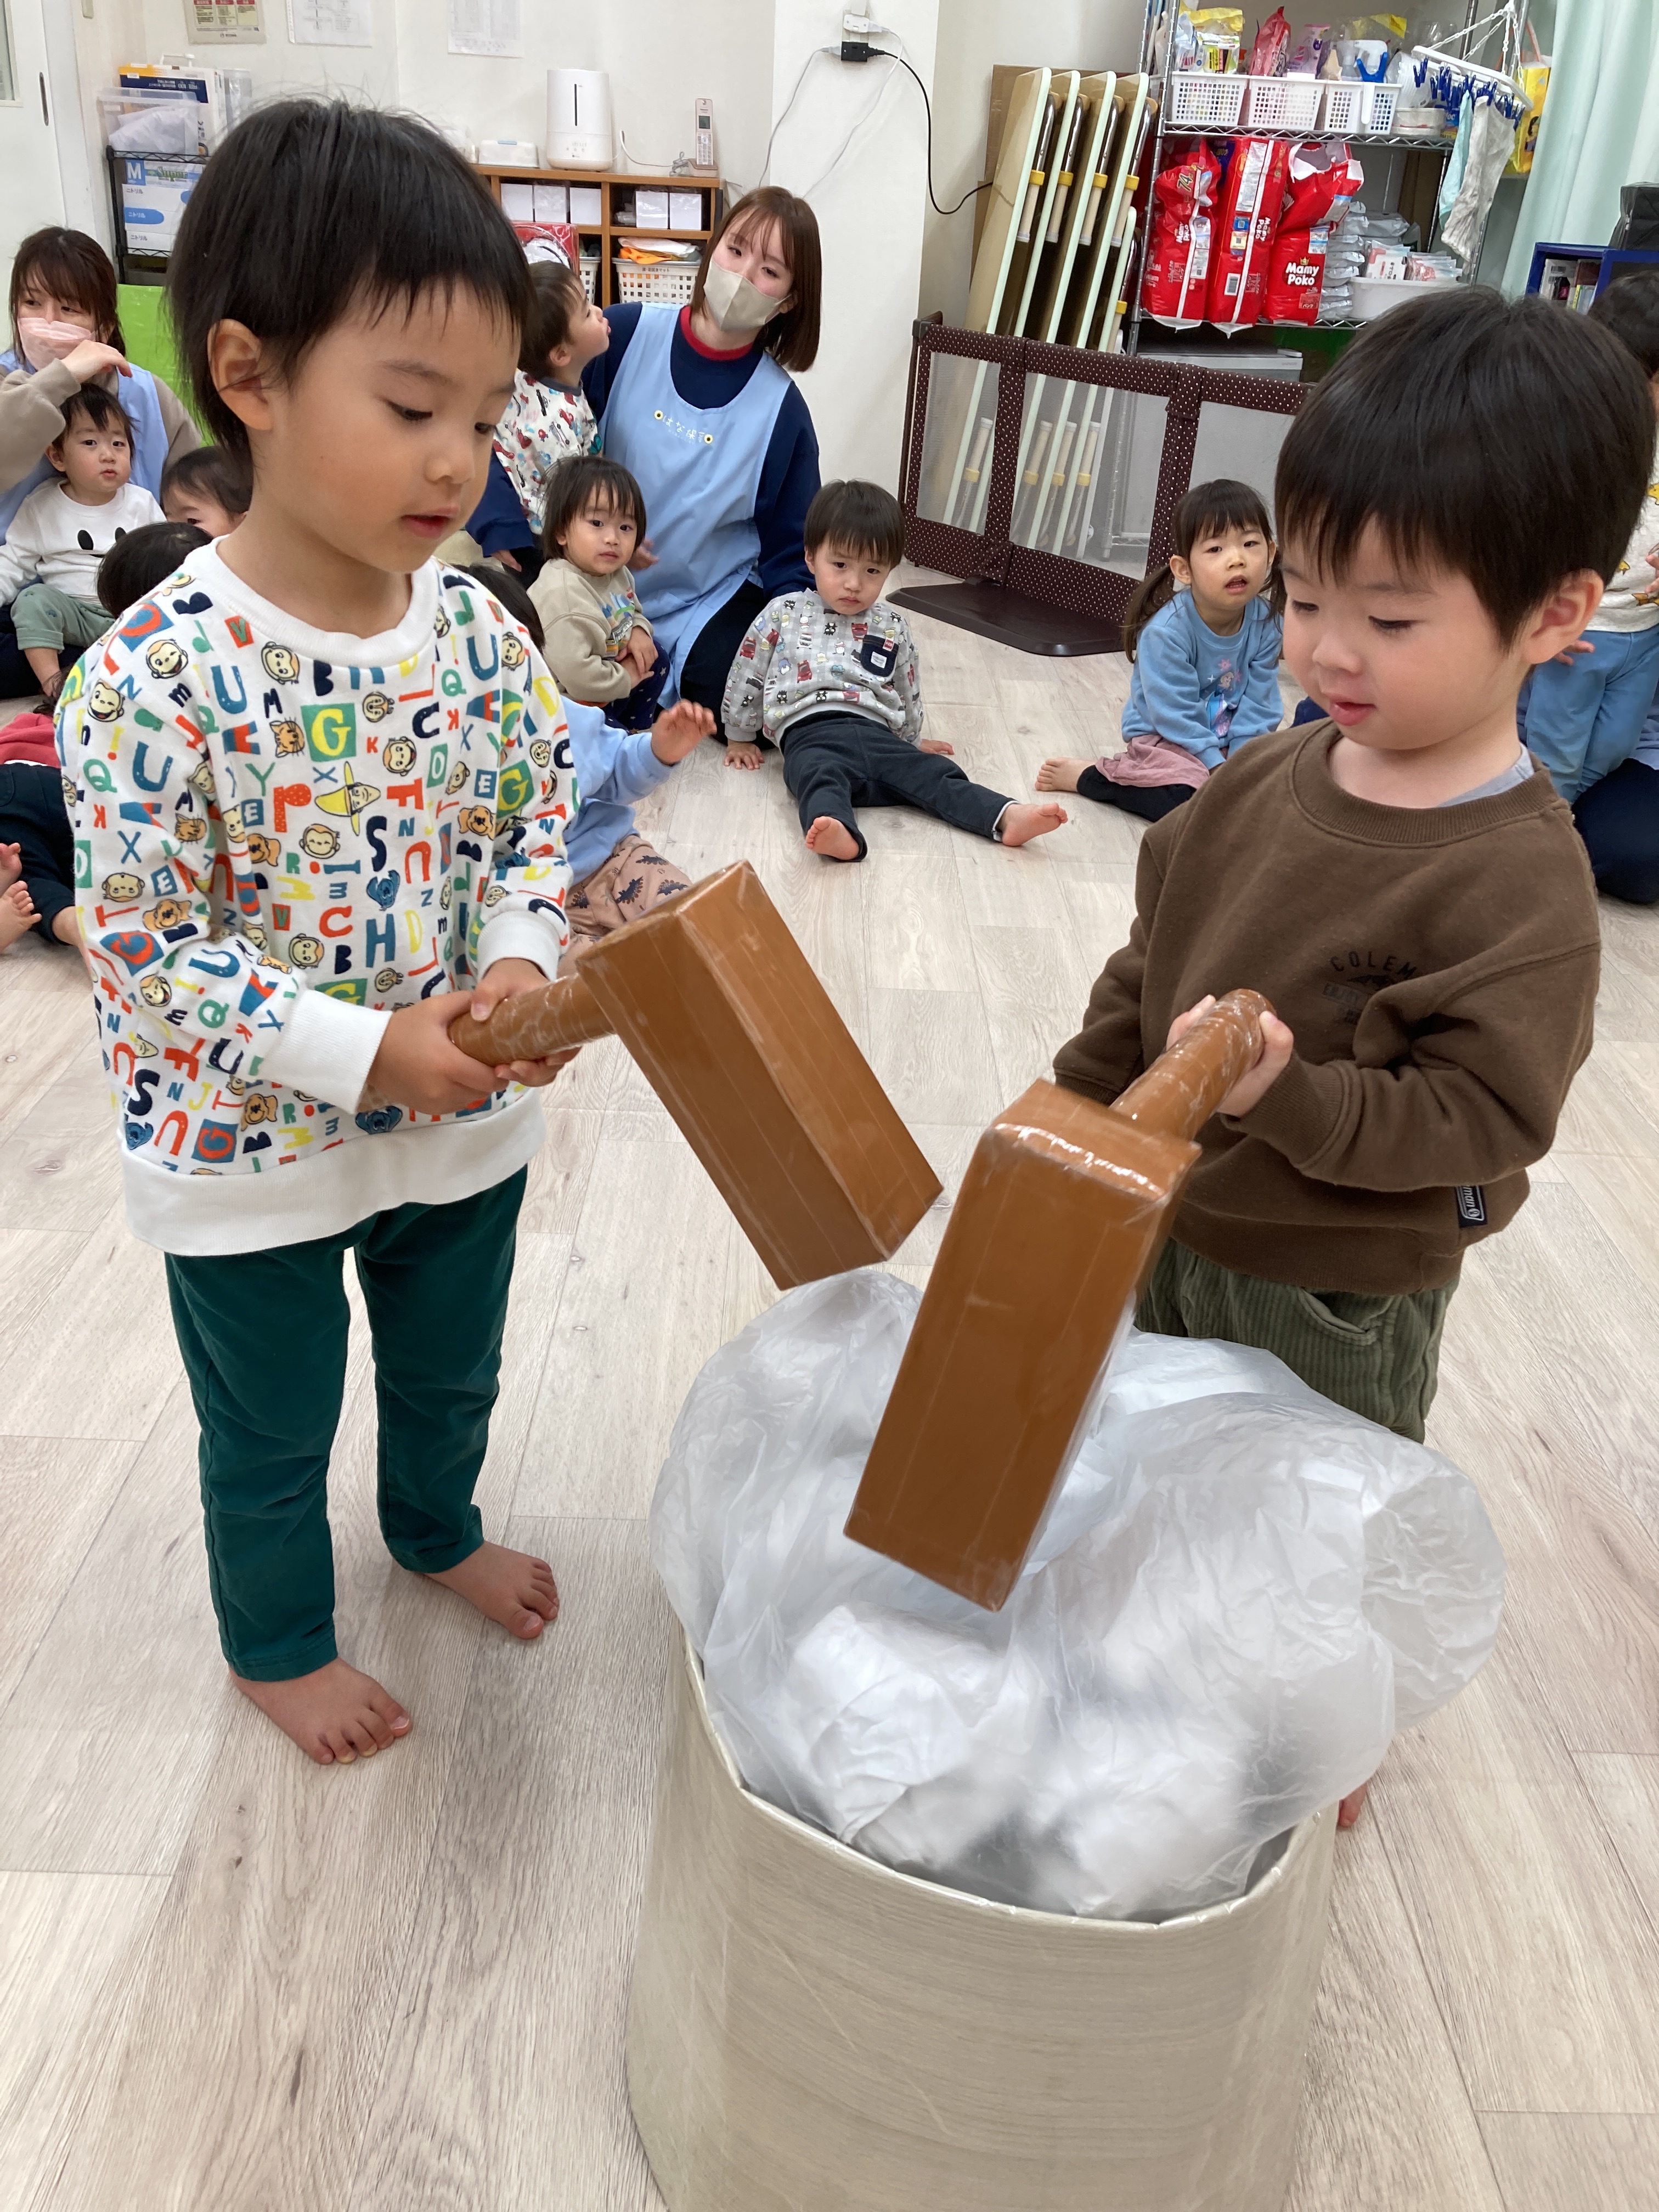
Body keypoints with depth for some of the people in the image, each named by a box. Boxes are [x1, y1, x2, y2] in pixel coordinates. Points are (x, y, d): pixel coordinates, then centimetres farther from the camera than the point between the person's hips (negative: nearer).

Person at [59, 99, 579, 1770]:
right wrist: (368, 1053, -26)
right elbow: (146, 952, -21)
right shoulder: (151, 678, -25)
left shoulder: (475, 627, -9)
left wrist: (520, 966, -17)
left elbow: (534, 818, 2)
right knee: (271, 1430, 20)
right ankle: (276, 1642, 48)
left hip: (465, 1119, 5)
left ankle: (438, 1530, 59)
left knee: (451, 1368, 28)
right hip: (252, 1157, -4)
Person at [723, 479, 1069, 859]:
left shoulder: (891, 626, 20)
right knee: (821, 777, -38)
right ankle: (835, 831, -68)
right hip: (811, 734, -4)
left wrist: (912, 740, 40)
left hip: (877, 733, 4)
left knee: (934, 773, -19)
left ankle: (1007, 818, -37)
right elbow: (746, 677, 18)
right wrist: (740, 738, 24)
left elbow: (907, 691, 32)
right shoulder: (783, 614, 12)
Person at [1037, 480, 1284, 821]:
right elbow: (1177, 716, -22)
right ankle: (1088, 776, -10)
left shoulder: (1266, 622, -9)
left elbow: (1259, 704, -5)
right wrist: (1217, 768, -23)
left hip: (1229, 742, 6)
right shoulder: (1166, 632, -24)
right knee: (1188, 801, -32)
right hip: (1164, 738, -6)